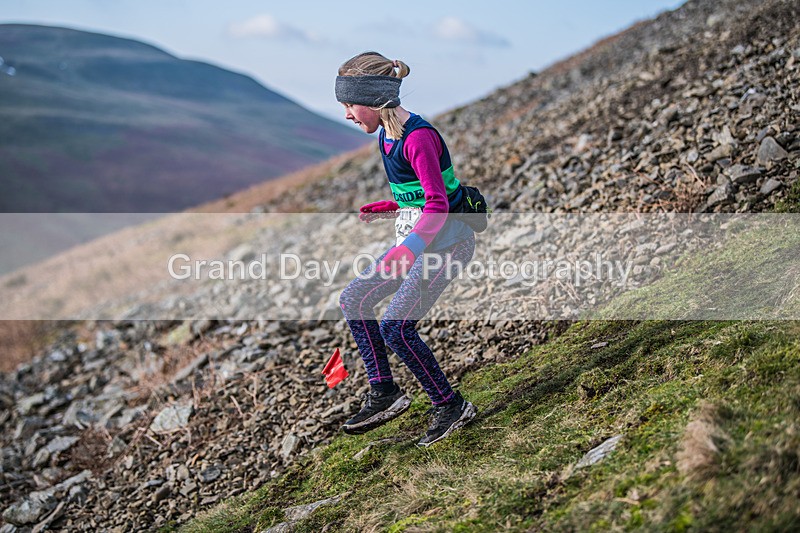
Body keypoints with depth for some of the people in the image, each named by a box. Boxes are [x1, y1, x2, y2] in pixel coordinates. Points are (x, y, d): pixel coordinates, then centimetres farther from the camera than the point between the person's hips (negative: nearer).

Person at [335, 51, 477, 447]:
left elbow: (438, 204, -29)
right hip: (417, 238, 10)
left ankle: (449, 406, 1)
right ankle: (383, 394, 16)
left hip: (446, 240, -10)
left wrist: (409, 248, -42)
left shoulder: (417, 137, -21)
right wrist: (384, 210, 18)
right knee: (353, 299, 9)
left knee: (395, 326, -15)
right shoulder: (387, 136, 8)